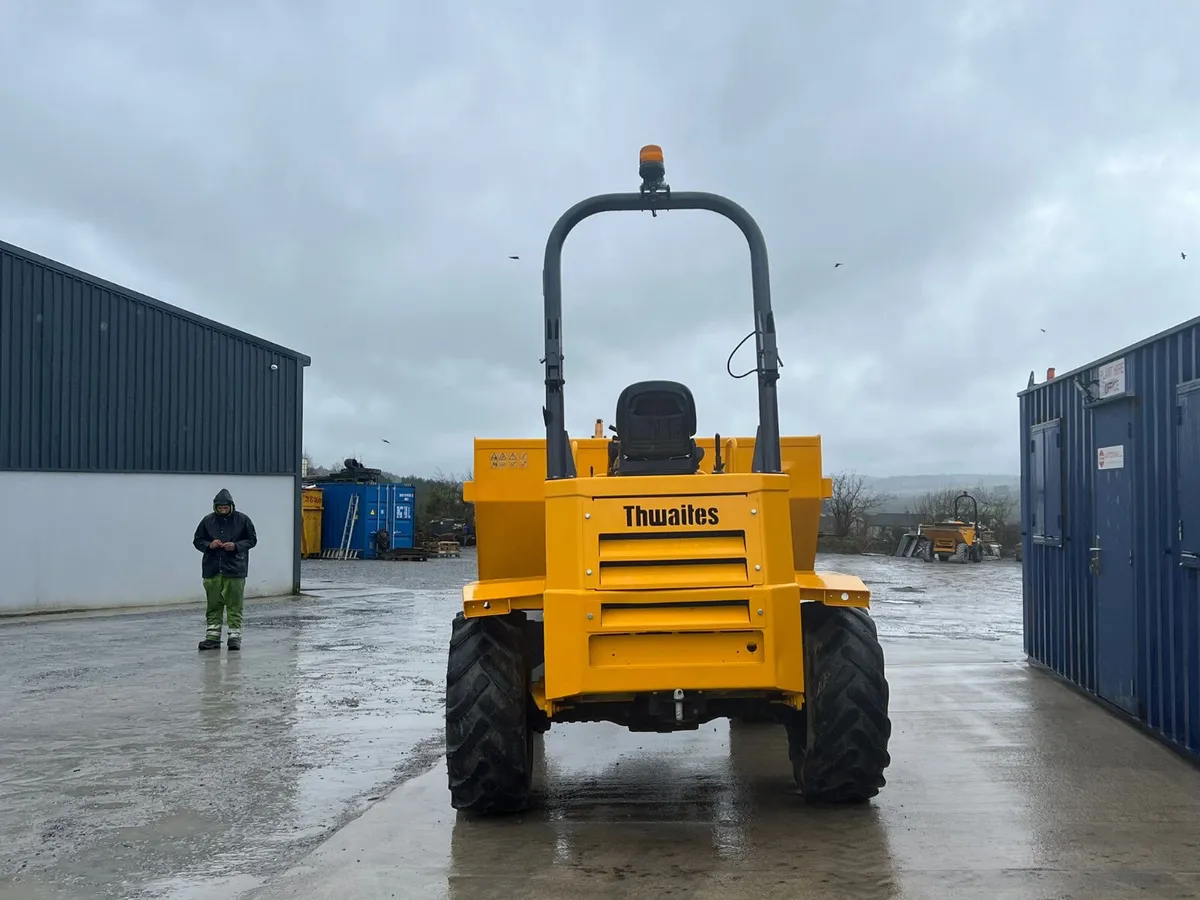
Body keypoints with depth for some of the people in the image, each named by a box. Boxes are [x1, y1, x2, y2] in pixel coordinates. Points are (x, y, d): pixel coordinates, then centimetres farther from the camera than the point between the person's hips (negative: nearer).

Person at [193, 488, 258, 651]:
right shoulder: (208, 520, 4)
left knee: (234, 605, 0)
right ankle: (212, 636, 11)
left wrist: (236, 546, -11)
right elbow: (197, 540, 11)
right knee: (213, 605, 6)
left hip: (235, 570, -2)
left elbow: (252, 539, 5)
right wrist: (209, 545, -10)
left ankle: (235, 636, 6)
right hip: (212, 569, 2)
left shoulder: (242, 519, -1)